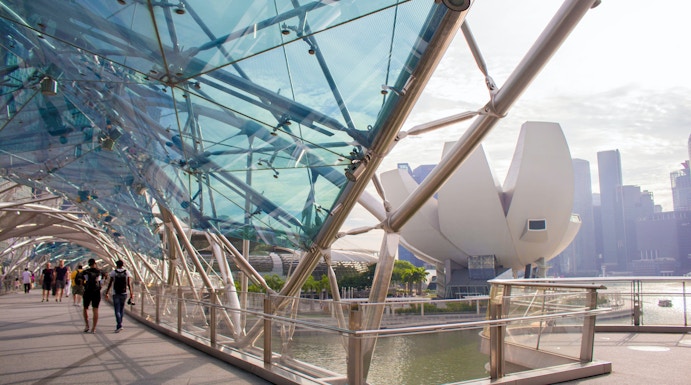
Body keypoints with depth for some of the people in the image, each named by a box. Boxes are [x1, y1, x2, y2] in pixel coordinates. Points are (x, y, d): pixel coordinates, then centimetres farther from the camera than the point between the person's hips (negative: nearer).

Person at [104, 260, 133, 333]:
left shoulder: (113, 272, -2)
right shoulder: (127, 272, 1)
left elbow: (110, 284, -3)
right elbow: (129, 284, -3)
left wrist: (107, 293, 4)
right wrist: (131, 293, 0)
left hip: (116, 294, -2)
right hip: (124, 293, 2)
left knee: (117, 310, -3)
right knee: (122, 309, 17)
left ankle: (119, 325, -17)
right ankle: (119, 323, 23)